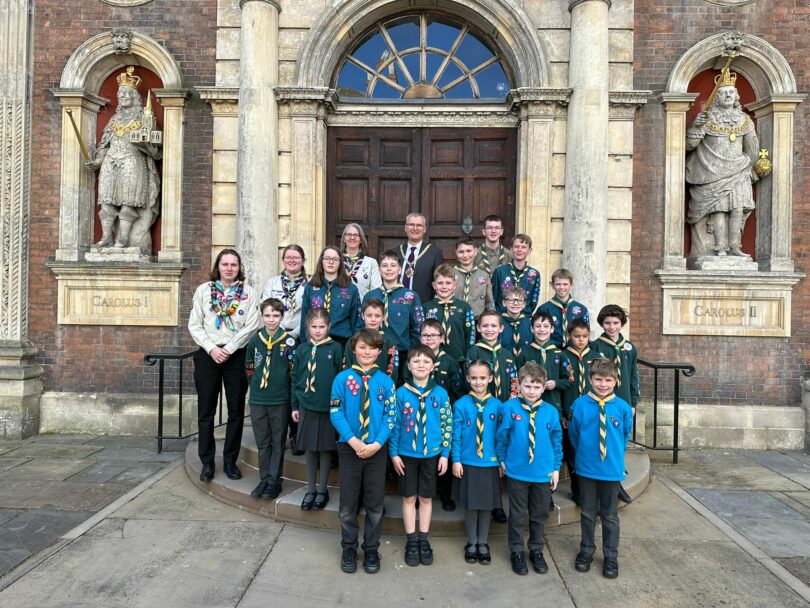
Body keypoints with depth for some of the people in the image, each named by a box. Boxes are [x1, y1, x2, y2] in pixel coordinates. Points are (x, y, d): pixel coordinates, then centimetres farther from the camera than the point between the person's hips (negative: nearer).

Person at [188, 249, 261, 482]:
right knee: (206, 410, 6)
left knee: (236, 410, 6)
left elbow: (252, 326, -6)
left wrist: (228, 349, -12)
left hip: (237, 356, -1)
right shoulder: (203, 290, 6)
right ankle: (207, 462, 18)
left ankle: (230, 460, 19)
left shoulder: (249, 293, 1)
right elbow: (194, 325, 2)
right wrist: (212, 348, -10)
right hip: (208, 355, 1)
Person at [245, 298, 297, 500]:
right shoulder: (255, 341, 3)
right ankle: (264, 479, 25)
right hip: (257, 400, 3)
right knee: (262, 443, 13)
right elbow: (249, 369, 13)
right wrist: (257, 387, 7)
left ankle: (274, 481, 17)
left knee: (277, 443, 7)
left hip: (280, 400, -3)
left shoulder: (289, 341, -6)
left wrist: (281, 388, -2)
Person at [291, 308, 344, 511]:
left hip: (328, 407, -2)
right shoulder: (302, 349, 3)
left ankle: (322, 490, 23)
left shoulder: (335, 348, -5)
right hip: (306, 406, 2)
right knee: (310, 449, 12)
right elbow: (295, 378, 8)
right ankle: (310, 490, 25)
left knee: (325, 449, 9)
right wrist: (294, 406, 6)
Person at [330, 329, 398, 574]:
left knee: (375, 503, 11)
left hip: (377, 450, 1)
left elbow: (391, 416, -3)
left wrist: (376, 444, -14)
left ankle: (371, 549, 28)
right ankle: (349, 547, 29)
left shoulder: (385, 381, -1)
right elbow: (335, 413, -6)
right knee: (348, 503, 10)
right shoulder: (343, 378, -4)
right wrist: (353, 440, -16)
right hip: (349, 448, 0)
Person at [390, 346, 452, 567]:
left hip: (431, 454, 1)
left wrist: (445, 454, -3)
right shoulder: (401, 393, -6)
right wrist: (394, 453, -5)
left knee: (426, 498, 12)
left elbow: (447, 425, -1)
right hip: (406, 454, 0)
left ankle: (423, 541, 25)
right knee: (409, 497, 9)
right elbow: (394, 424, -3)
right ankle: (411, 541, 22)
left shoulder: (440, 394, -4)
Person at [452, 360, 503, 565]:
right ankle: (471, 543, 28)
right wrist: (456, 460, -7)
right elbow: (456, 435, -4)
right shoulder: (461, 405, -7)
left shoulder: (497, 406, -4)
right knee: (470, 504, 10)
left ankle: (483, 543, 29)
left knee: (487, 504, 12)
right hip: (468, 462, -1)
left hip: (491, 463, 1)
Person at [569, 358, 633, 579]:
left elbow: (626, 434, 7)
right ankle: (586, 551, 33)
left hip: (612, 469, 0)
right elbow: (573, 433, 3)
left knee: (610, 516, 13)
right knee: (588, 513, 16)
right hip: (586, 468, 0)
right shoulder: (580, 404, -11)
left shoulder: (622, 407, -11)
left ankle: (611, 557, 29)